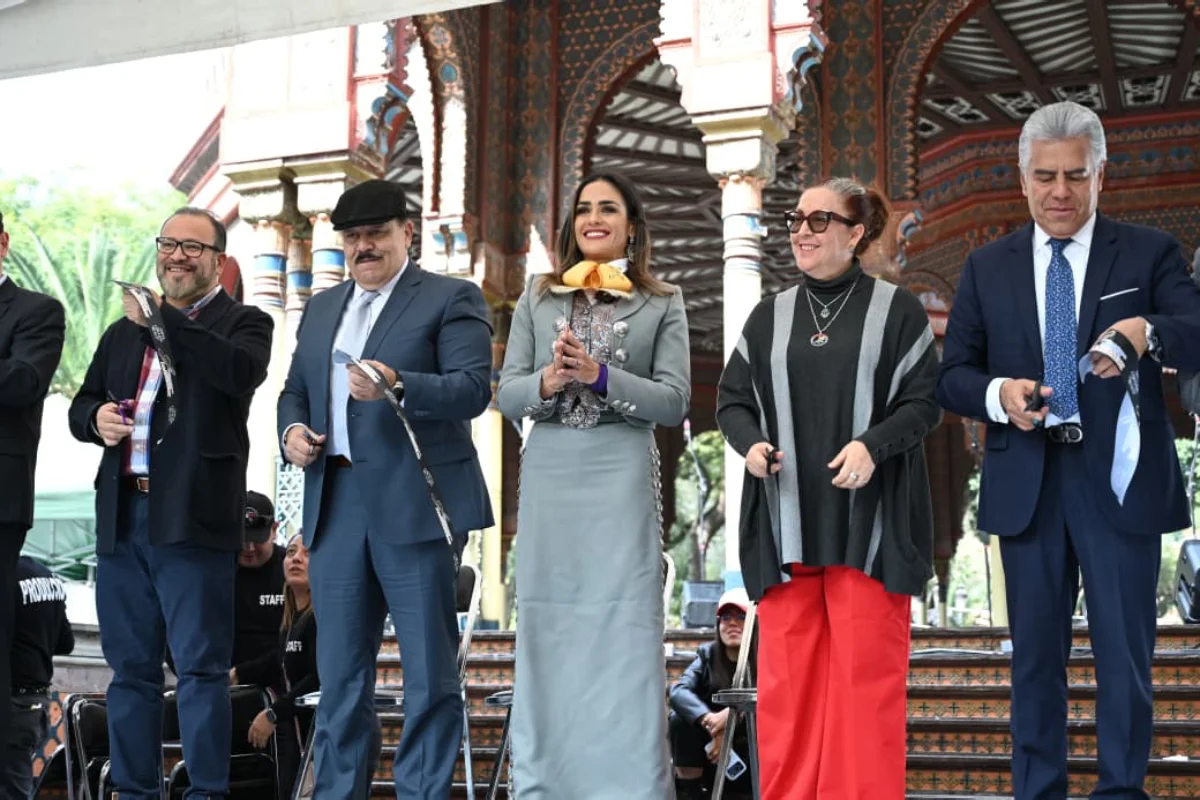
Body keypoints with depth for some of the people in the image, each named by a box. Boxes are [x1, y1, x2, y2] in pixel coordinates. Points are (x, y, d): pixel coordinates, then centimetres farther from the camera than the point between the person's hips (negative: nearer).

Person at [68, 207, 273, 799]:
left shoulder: (244, 323, 5)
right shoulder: (123, 332, 22)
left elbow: (241, 371, -17)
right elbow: (81, 406, 23)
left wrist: (164, 320, -17)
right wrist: (96, 417, 0)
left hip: (192, 519, -6)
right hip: (123, 517, 6)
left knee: (201, 666, -5)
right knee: (130, 667, 10)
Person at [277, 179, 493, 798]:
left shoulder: (451, 299, 0)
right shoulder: (322, 308, 20)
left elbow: (473, 389, -11)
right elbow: (295, 389, 25)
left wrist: (397, 385, -26)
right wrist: (292, 428, 3)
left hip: (415, 505, -6)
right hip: (335, 504, 6)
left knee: (429, 670, -1)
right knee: (339, 671, 10)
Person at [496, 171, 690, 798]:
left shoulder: (662, 304, 7)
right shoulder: (538, 295, 13)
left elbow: (675, 401, -2)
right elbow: (506, 393, 8)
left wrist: (599, 375, -14)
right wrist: (546, 382, -14)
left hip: (621, 477, -2)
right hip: (548, 476, 2)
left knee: (625, 630, -4)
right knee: (546, 627, 5)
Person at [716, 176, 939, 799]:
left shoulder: (896, 311, 2)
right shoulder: (770, 316, 12)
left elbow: (924, 402, -1)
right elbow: (732, 398, 13)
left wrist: (872, 444, -19)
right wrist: (751, 443, -8)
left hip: (867, 521, -3)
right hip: (786, 519, 3)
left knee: (867, 668, -2)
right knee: (787, 671, 3)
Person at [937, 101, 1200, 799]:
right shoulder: (986, 268, 9)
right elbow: (953, 376, 8)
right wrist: (996, 394, -14)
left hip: (1119, 482, -2)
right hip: (1027, 486, 2)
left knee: (1125, 655, 2)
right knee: (1035, 655, 10)